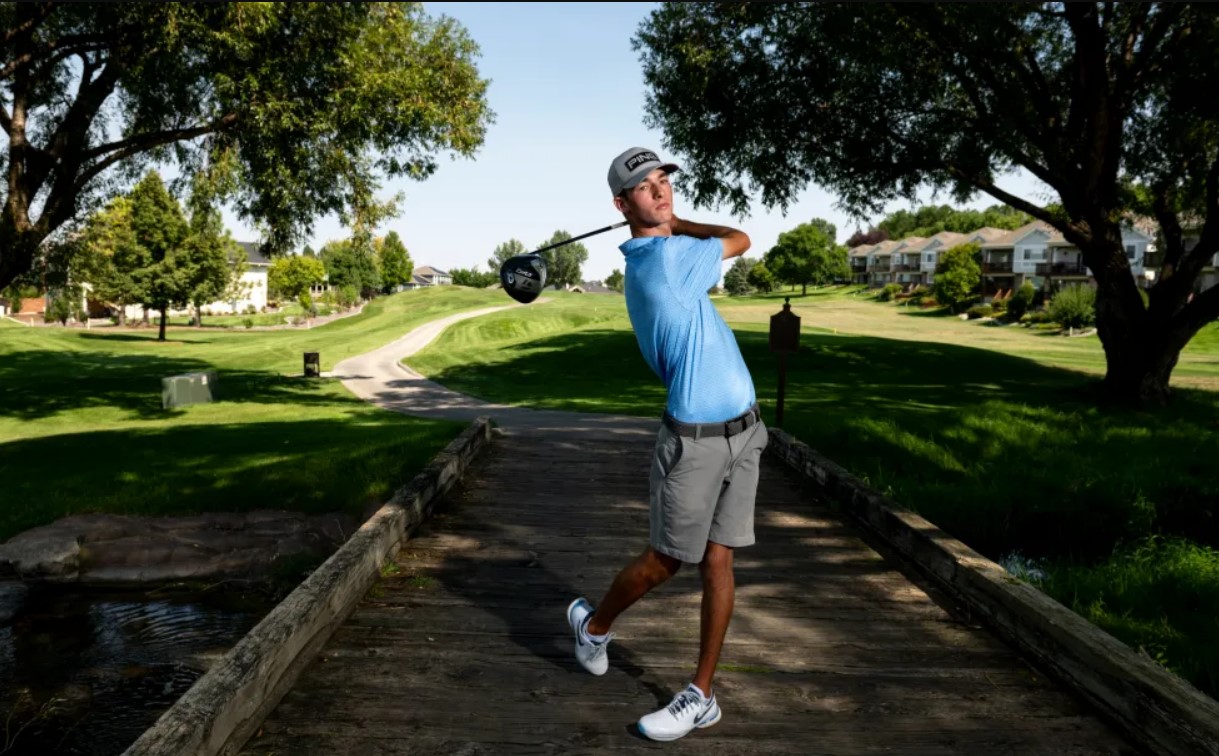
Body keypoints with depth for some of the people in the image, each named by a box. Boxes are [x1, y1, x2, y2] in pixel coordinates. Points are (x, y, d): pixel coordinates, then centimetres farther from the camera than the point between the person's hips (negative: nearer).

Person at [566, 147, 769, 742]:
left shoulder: (646, 261, 9)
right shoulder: (670, 257, -18)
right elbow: (741, 240, 1)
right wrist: (675, 223, 14)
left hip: (742, 430, 8)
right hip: (694, 440, -8)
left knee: (717, 560, 8)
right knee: (664, 562, 8)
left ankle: (702, 696, 18)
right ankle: (594, 625, 36)